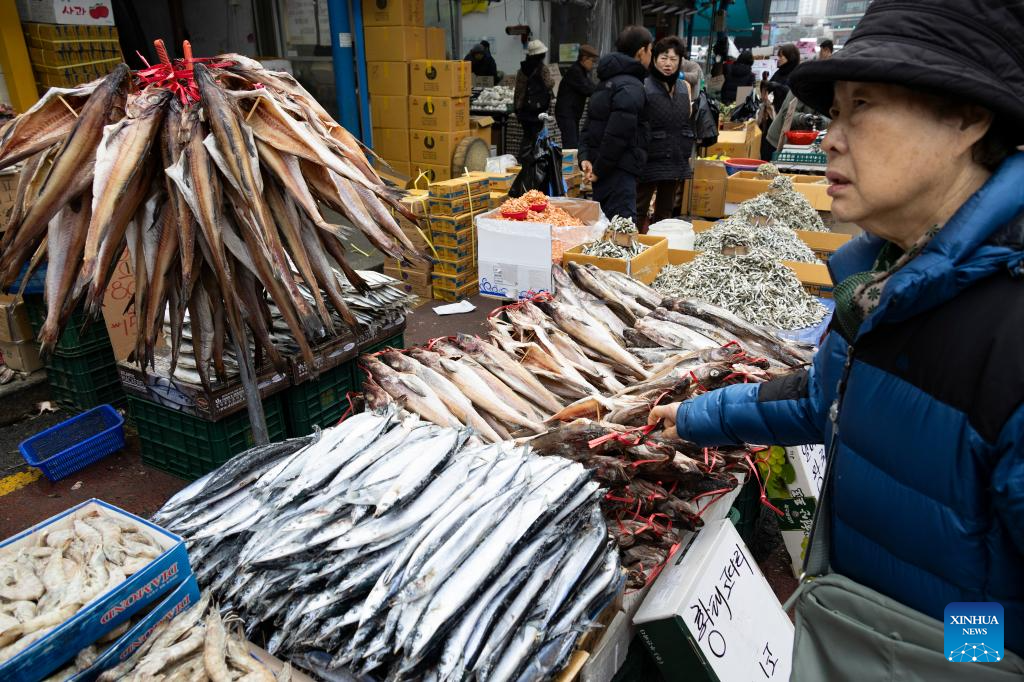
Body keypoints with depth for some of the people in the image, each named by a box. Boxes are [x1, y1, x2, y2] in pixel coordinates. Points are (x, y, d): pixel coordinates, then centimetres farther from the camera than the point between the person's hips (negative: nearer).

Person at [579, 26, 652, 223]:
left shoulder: (607, 82, 18)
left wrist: (585, 157, 5)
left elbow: (590, 124, 17)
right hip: (619, 170, -10)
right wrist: (599, 169, -13)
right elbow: (617, 135, -20)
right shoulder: (631, 88, -13)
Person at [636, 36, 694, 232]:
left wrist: (687, 152, 17)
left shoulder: (684, 87, 10)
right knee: (639, 210, -1)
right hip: (650, 161, -6)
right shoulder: (644, 87, -7)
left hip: (677, 162, 6)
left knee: (665, 210, 14)